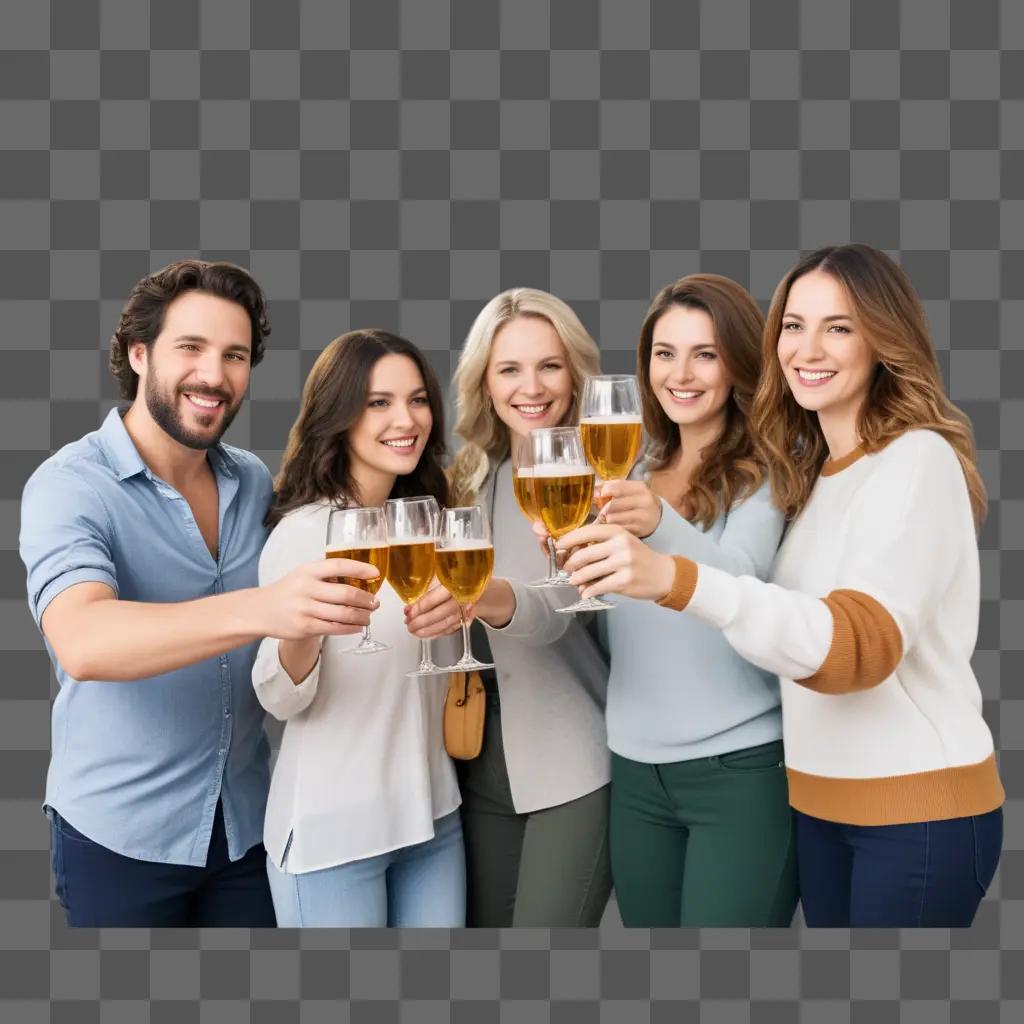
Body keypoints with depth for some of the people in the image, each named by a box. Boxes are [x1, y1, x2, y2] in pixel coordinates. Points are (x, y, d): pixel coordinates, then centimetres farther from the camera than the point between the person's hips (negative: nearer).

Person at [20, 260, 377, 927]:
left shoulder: (256, 482, 1)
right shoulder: (71, 485, -16)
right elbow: (82, 643, -34)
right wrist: (260, 610, -48)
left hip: (247, 820, 5)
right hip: (120, 834, -4)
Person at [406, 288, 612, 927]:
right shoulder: (472, 480, 7)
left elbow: (554, 607, -27)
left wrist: (477, 596, -46)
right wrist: (447, 597, -8)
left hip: (576, 765, -5)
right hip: (485, 762, 6)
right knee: (484, 924, 14)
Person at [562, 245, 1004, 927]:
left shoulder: (918, 462, -16)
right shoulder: (810, 469, 10)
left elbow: (859, 643, -29)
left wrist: (676, 580, -43)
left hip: (919, 807, -7)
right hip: (821, 798, 7)